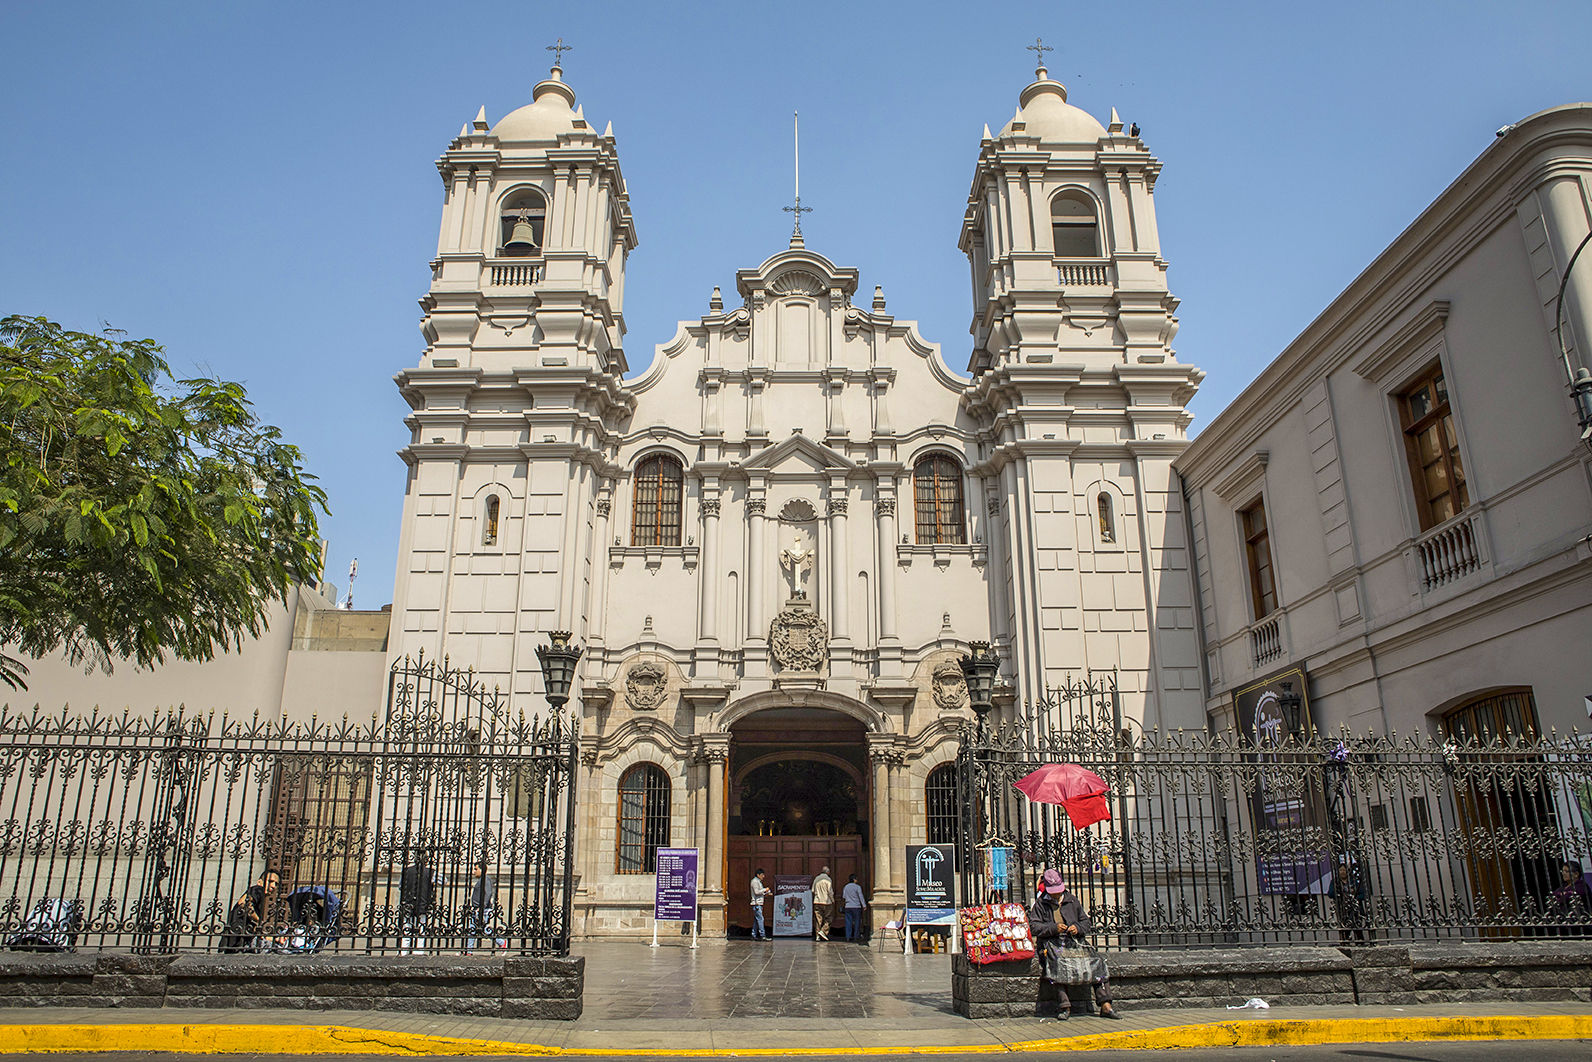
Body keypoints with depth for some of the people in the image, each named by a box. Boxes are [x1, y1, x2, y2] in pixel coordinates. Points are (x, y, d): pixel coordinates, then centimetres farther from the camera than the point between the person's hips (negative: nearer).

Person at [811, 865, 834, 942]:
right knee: (829, 918, 6)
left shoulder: (816, 879, 10)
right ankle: (823, 931, -10)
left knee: (818, 919, 6)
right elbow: (830, 891, -10)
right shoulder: (828, 879, -6)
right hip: (826, 901, -5)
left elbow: (813, 890, 11)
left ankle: (817, 936, 3)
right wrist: (832, 900, 2)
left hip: (817, 902, 5)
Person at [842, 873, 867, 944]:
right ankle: (856, 936, 3)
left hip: (848, 907, 4)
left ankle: (848, 937, 4)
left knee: (848, 922, 6)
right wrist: (864, 905, -5)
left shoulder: (846, 887, 7)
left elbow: (844, 897, 12)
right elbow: (861, 897, -8)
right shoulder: (857, 887, -7)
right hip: (856, 906, -4)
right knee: (857, 922, 4)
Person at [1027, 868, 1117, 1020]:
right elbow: (1033, 926, 0)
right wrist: (1053, 928, -14)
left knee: (1097, 962, -19)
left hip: (1074, 941, 3)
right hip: (1052, 943, -3)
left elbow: (1086, 922, 20)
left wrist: (1078, 928, -3)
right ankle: (1065, 1007, -32)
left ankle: (1105, 1006, -17)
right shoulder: (1040, 904, 8)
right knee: (1057, 964, -35)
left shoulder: (1072, 900, 18)